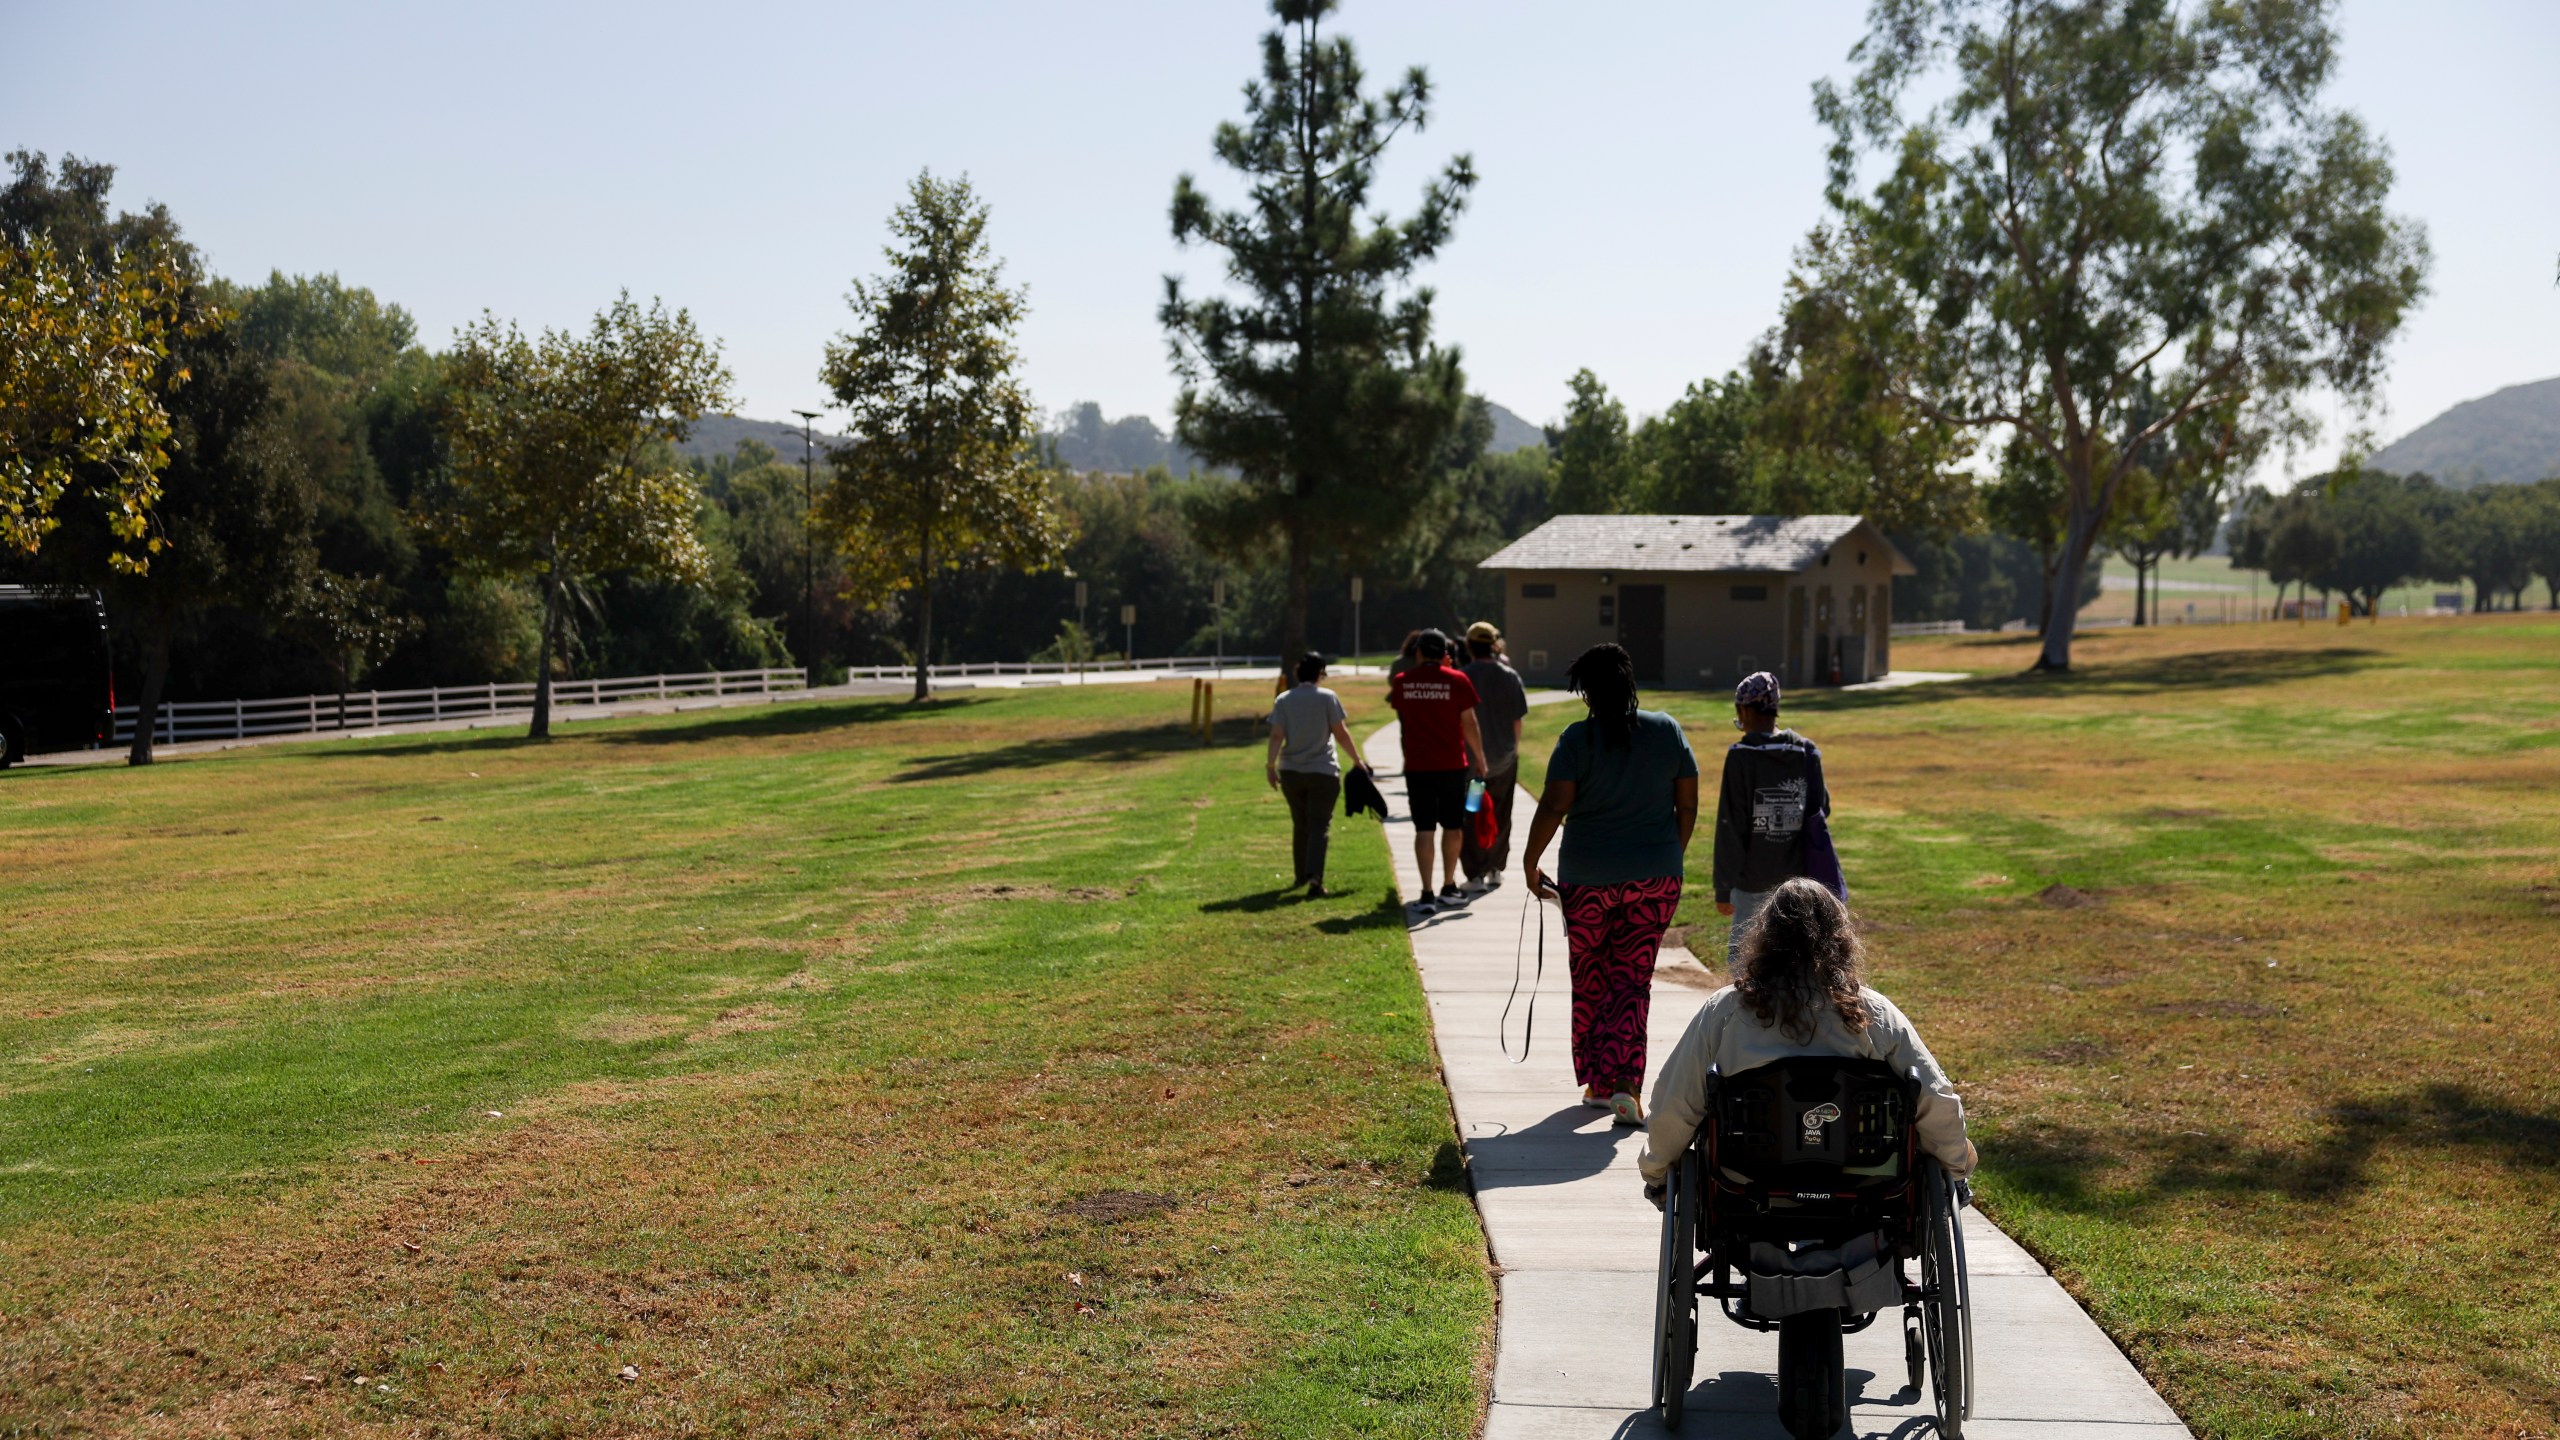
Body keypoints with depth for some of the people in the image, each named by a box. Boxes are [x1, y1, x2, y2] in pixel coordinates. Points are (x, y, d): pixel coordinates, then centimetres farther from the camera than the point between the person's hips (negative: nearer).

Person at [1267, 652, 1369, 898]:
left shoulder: (1283, 701, 0)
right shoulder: (1328, 697, -5)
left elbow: (1277, 736, -7)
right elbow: (1341, 733, -4)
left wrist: (1270, 764, -5)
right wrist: (1357, 760, 6)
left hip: (1291, 772, 3)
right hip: (1323, 771, -3)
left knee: (1300, 824, 18)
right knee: (1319, 825, -3)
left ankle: (1301, 875, 27)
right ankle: (1314, 876, -19)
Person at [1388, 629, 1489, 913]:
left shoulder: (1402, 683, 0)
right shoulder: (1457, 681, -5)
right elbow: (1469, 723, -2)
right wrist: (1479, 758, 9)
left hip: (1417, 766, 0)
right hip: (1452, 765, 0)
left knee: (1424, 829, 2)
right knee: (1453, 826, 15)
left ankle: (1427, 893, -5)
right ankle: (1448, 887, 22)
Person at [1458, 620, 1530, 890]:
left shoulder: (1463, 678, -12)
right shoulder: (1509, 676, -4)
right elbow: (1517, 719, 0)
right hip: (1504, 757, 3)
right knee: (1500, 816, 17)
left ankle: (1476, 873, 1)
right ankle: (1496, 868, 24)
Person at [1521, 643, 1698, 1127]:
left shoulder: (1578, 738, -9)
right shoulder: (1668, 731, 1)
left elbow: (1554, 805, -14)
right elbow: (1688, 804, 5)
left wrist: (1530, 861, -3)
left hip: (1588, 878, -2)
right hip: (1656, 878, 2)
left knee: (1590, 980, 14)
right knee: (1633, 979, 5)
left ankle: (1597, 1082, 23)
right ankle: (1625, 1083, -10)